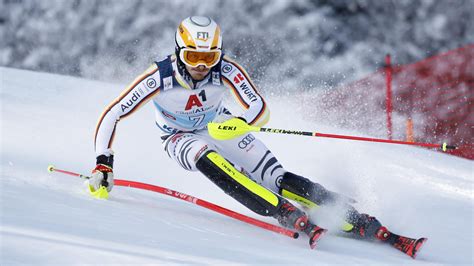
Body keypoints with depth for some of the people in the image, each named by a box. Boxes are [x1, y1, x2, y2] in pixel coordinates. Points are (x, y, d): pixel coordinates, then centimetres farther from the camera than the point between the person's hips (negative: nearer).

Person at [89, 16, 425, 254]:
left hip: (221, 128, 1)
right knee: (209, 160, -37)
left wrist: (242, 122, -47)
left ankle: (364, 224, -22)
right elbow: (111, 116, -25)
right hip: (180, 139, -1)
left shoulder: (226, 70, -26)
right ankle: (292, 218, -43)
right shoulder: (159, 78, -30)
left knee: (280, 179, -18)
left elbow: (260, 109, -25)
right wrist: (103, 163, -33)